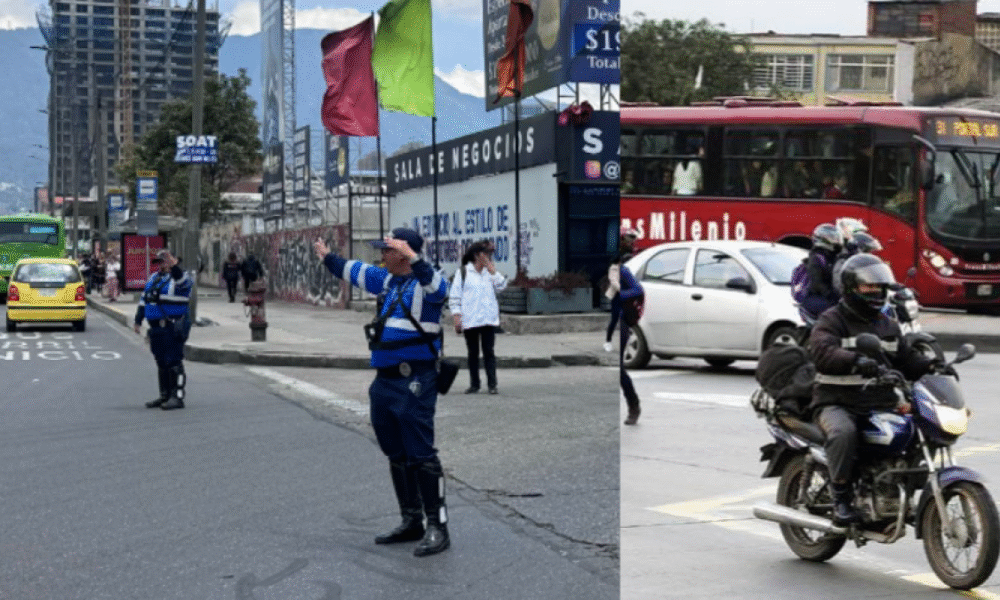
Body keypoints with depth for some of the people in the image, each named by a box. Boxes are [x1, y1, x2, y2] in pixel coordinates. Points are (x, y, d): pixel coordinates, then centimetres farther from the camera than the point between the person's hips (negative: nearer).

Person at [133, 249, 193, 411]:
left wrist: (174, 267, -44)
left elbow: (183, 282, -31)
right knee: (161, 363, 14)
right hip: (156, 328, 9)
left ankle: (177, 397, -7)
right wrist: (138, 320, 20)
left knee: (174, 362, -9)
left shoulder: (178, 277, -5)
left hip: (173, 328, -9)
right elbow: (143, 299, 24)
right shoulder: (153, 278, 19)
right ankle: (165, 396, 21)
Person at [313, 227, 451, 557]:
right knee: (396, 455, 15)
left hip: (415, 382, -9)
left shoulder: (425, 282, -11)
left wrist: (411, 256, -43)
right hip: (385, 380, 10)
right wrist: (327, 257, 46)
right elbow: (354, 270, 33)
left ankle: (437, 527, -7)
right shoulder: (387, 280, 15)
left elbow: (437, 286, -36)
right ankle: (411, 522, 26)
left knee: (421, 455, -11)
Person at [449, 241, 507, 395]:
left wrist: (492, 270, -4)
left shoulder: (490, 272, 13)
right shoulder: (463, 272, 1)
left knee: (488, 351, -2)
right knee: (473, 353, 6)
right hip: (469, 319, -2)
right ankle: (474, 384, 13)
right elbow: (454, 296, 0)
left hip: (489, 319, 2)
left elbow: (501, 287, -1)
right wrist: (457, 317, -8)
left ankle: (492, 384, -2)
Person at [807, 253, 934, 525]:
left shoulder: (888, 326, 21)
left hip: (882, 404, 6)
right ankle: (841, 496, -21)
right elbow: (822, 352, -22)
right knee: (843, 432, -37)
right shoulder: (832, 320, -2)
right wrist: (856, 360, -39)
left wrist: (932, 366, -1)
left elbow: (908, 360, 21)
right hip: (837, 404, -6)